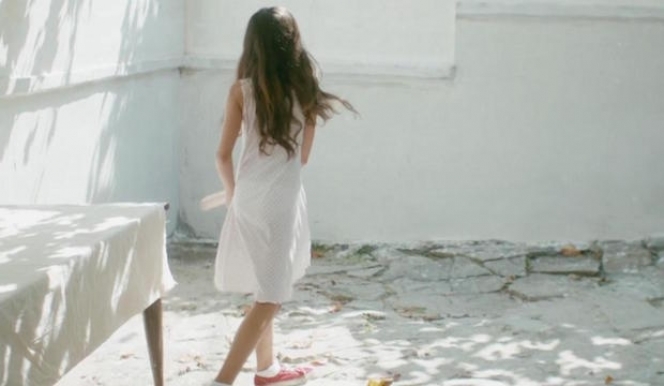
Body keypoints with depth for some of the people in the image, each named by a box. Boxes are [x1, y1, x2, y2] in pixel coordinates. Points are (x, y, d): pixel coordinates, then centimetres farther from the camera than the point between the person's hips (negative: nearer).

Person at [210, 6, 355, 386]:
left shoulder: (242, 90, -3)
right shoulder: (306, 89, -4)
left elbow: (224, 155, 0)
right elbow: (304, 156, 5)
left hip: (248, 198, 3)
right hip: (281, 201, -3)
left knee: (265, 293, 20)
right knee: (270, 298, 2)